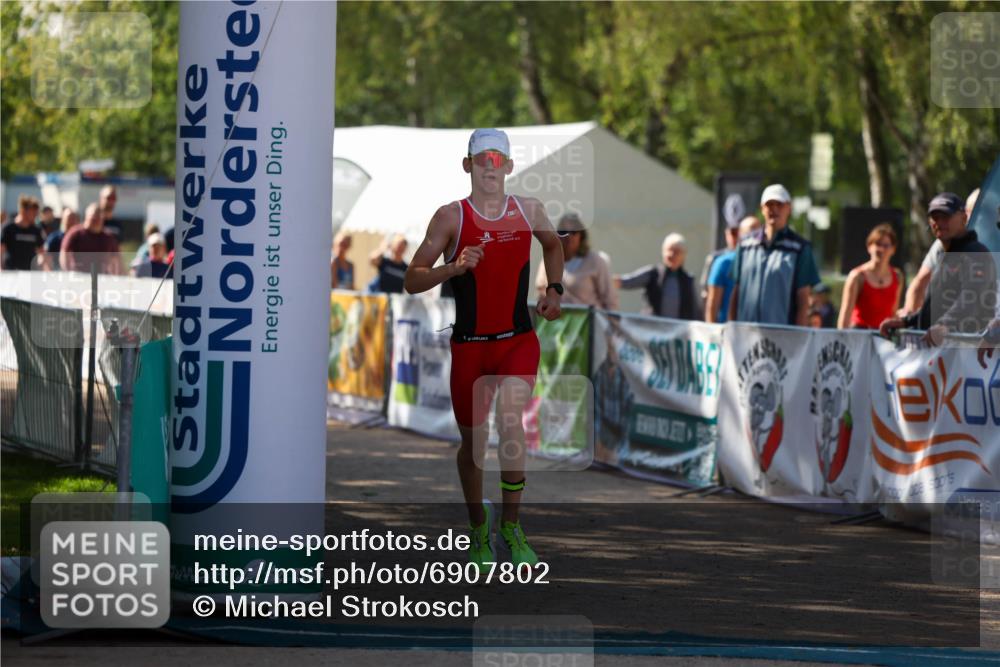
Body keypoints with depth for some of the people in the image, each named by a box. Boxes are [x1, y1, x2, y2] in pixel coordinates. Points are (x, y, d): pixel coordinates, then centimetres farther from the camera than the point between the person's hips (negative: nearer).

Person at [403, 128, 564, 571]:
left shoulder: (528, 211, 1)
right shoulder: (451, 217, -7)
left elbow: (552, 243, 26)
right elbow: (412, 281, -11)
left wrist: (554, 290, 13)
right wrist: (454, 268, -27)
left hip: (519, 340, 0)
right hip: (469, 345, 0)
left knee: (511, 423, -21)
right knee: (473, 440, 8)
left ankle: (511, 526, -7)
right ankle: (479, 530, 30)